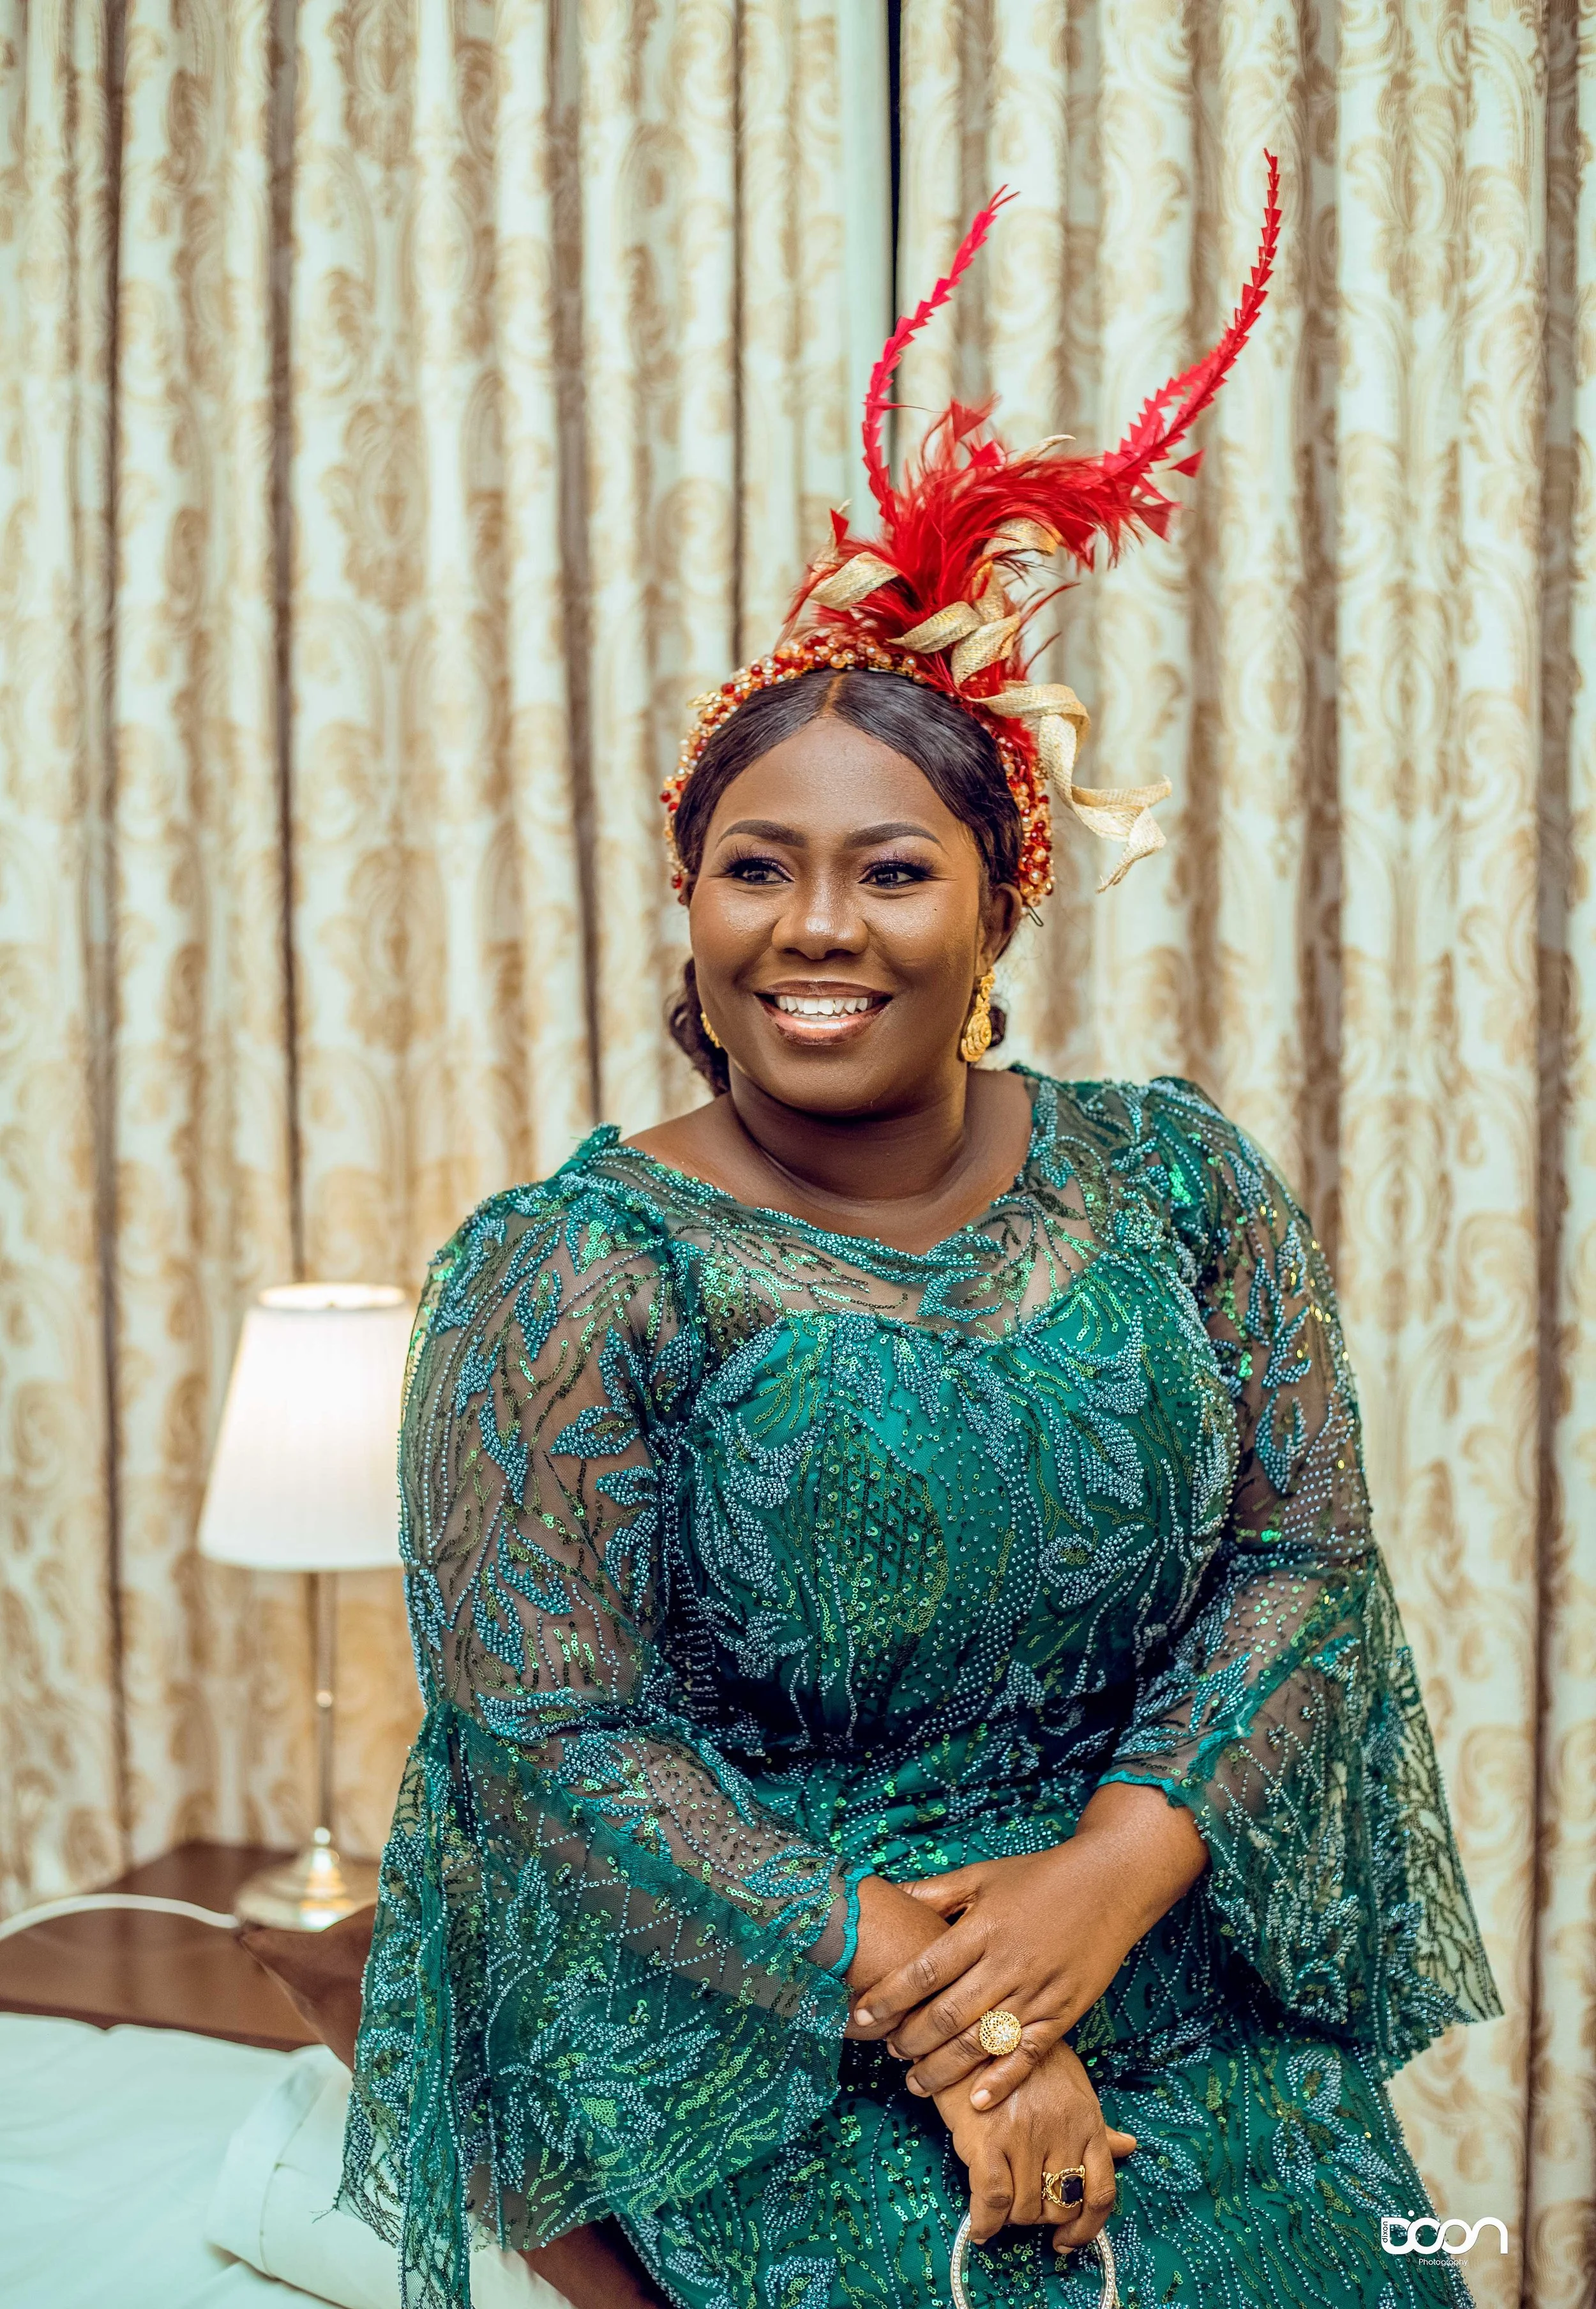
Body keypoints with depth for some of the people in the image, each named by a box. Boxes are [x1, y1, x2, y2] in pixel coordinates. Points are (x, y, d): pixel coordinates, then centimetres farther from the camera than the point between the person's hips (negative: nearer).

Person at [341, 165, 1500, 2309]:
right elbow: (547, 1723, -12)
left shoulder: (1174, 1175, 2)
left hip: (1181, 2000, 4)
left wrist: (1109, 1874, -13)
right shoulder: (569, 1271, -9)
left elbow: (1306, 1555, 2)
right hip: (749, 2035, -3)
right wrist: (921, 2004, -17)